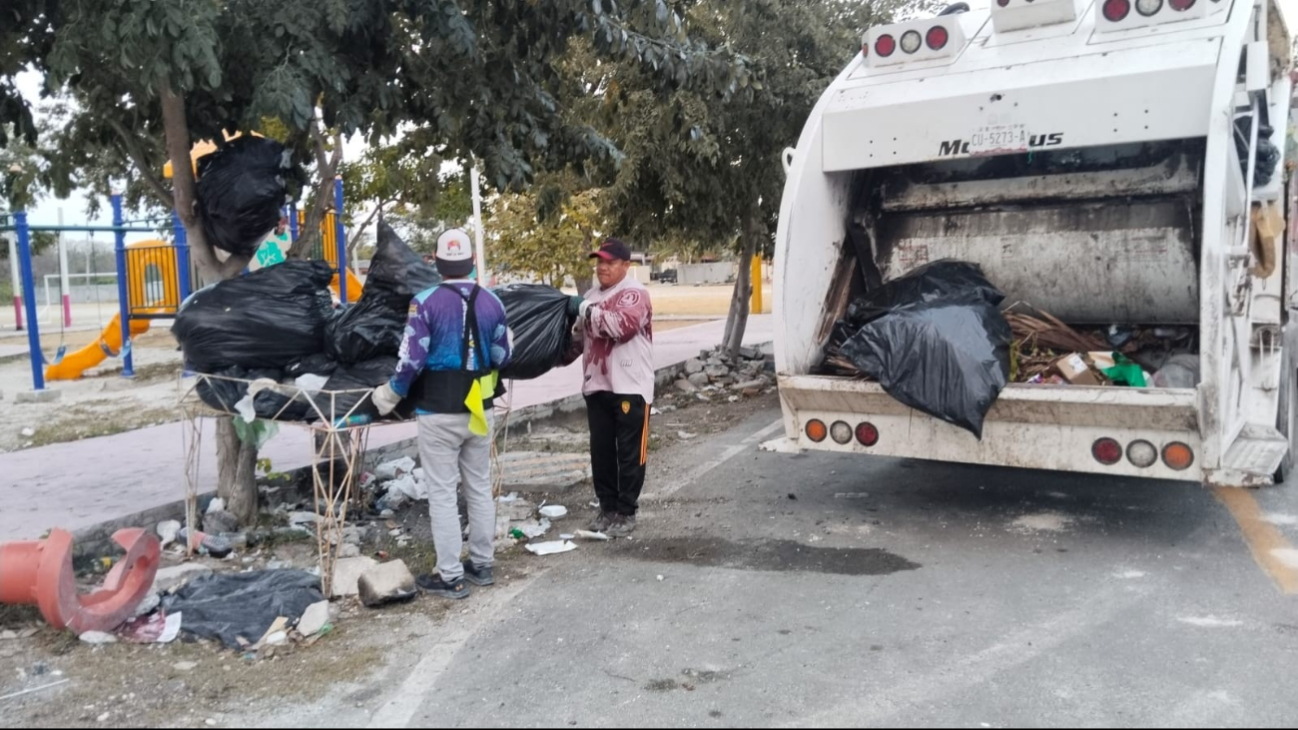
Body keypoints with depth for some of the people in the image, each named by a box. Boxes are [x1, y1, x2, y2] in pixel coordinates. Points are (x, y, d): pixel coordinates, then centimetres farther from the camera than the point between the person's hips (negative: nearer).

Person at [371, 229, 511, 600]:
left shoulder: (426, 302, -13)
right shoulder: (492, 301, 1)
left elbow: (412, 360, -15)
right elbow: (503, 357, 5)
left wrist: (390, 395, 2)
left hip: (439, 413, -5)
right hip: (480, 410, 5)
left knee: (443, 494, 3)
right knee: (480, 488, 16)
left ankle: (450, 577, 7)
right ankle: (482, 564, 26)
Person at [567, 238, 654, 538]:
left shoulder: (634, 293, -10)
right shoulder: (592, 296, 15)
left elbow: (621, 325, -28)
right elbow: (582, 336, 26)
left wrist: (584, 308, -19)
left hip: (630, 387, -7)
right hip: (597, 386, 8)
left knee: (629, 453, 2)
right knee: (601, 451, 12)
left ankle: (626, 512, 11)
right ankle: (607, 507, 23)